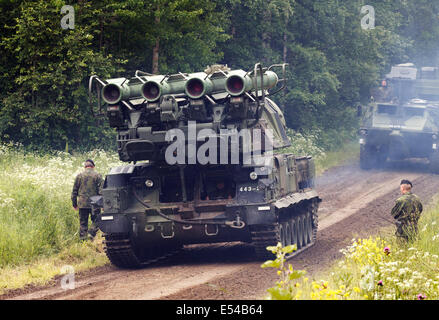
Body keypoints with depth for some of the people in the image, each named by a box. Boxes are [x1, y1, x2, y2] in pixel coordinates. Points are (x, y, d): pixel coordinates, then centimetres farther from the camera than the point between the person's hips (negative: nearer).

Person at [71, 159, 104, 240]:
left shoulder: (79, 176, 6)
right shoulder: (97, 176, -1)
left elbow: (74, 191, 9)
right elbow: (101, 191, -5)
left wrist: (74, 204, 16)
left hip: (82, 203, 2)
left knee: (83, 222, 8)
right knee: (95, 220, 7)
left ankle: (82, 239, 5)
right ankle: (91, 233, -13)